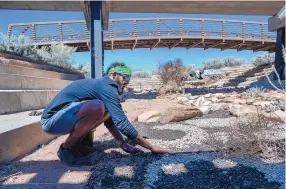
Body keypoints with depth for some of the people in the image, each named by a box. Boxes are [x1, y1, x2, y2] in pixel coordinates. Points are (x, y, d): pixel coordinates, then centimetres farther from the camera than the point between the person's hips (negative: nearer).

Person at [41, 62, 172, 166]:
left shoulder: (102, 86, 12)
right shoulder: (106, 86, -18)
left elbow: (110, 122, 16)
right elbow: (122, 123, -24)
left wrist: (124, 143, 6)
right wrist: (152, 148, -17)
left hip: (61, 117, 9)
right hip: (52, 120, -9)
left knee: (108, 111, 5)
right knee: (98, 108, -32)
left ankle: (81, 143, 10)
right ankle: (66, 149, -12)